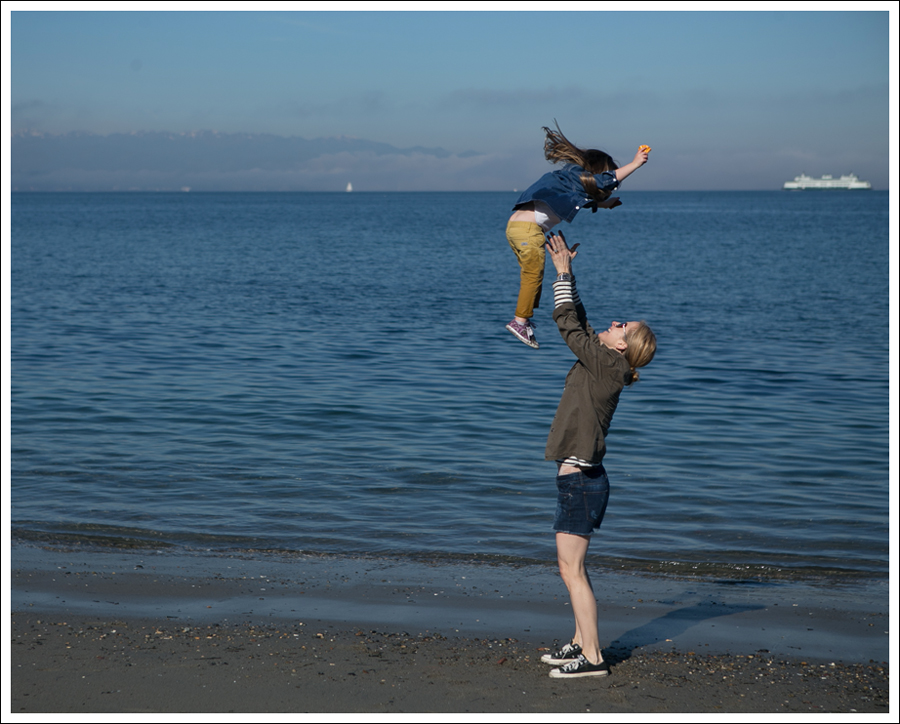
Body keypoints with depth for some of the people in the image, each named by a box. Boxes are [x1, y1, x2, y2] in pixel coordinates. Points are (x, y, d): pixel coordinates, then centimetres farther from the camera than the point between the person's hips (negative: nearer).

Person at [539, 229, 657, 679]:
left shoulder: (607, 363, -14)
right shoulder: (603, 363, 10)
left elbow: (569, 325, -13)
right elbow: (577, 321, 18)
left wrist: (563, 272, -6)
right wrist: (564, 271, 18)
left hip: (580, 479, -10)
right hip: (580, 478, 10)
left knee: (571, 569, -8)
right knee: (572, 566, 16)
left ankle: (592, 658, -6)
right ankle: (581, 643, 24)